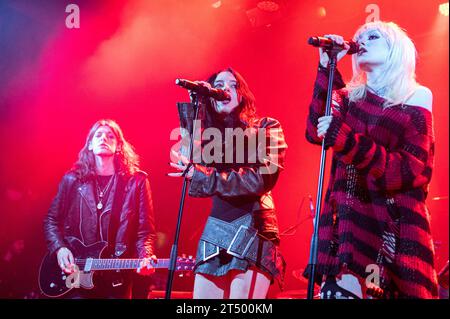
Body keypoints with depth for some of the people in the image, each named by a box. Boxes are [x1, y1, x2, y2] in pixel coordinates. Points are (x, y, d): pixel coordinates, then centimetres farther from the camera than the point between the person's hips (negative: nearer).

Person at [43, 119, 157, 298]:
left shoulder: (136, 181, -1)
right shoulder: (72, 179, 4)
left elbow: (145, 231, -2)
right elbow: (51, 220, 10)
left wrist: (145, 258, -19)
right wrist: (59, 248, -6)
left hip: (117, 276, -1)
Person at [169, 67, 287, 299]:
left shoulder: (266, 128, 5)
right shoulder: (208, 134, 16)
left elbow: (263, 178, -11)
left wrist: (200, 175, -13)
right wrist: (194, 105, -3)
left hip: (253, 230, -4)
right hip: (214, 232, 4)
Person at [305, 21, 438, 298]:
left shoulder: (418, 97, 2)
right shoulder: (348, 96, 12)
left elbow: (414, 170, -9)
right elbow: (315, 133, -6)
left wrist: (347, 141, -19)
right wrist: (327, 68, -6)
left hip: (394, 225, -2)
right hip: (346, 219, 3)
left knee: (381, 290, -2)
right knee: (340, 289, -4)